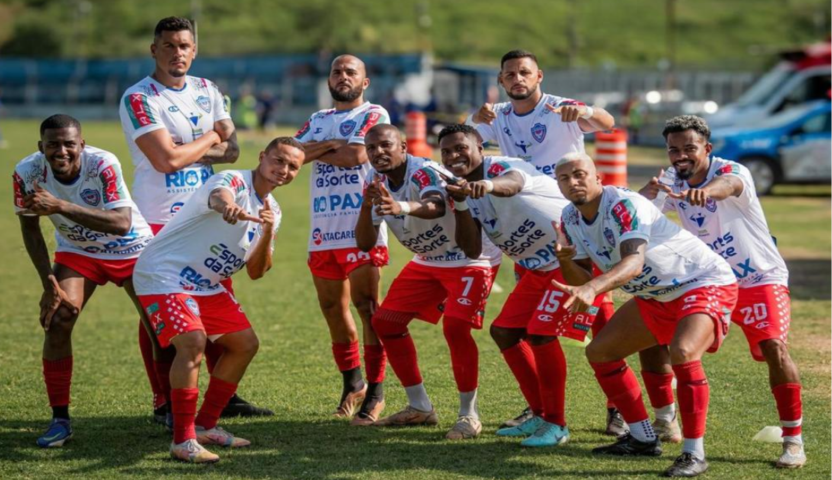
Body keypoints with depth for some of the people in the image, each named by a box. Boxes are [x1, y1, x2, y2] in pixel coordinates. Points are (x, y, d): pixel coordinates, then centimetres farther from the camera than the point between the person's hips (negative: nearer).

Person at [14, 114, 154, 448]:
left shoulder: (103, 165, -34)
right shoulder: (27, 173, -23)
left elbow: (122, 223, -45)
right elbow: (30, 227, -9)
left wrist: (60, 206, -52)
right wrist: (49, 283, -16)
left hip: (133, 251, -2)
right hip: (77, 252, 2)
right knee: (57, 321, -16)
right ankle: (60, 419, -4)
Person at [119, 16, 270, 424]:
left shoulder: (207, 91, 9)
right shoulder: (138, 99, -11)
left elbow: (231, 150, 4)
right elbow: (166, 160, -21)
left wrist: (187, 150, -14)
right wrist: (212, 136, -6)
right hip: (158, 219, -6)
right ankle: (163, 403, 7)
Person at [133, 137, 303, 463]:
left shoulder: (271, 209, 8)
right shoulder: (234, 182, -18)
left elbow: (256, 272, 6)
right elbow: (219, 196, -45)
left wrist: (267, 234, -14)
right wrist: (229, 209, -71)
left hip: (206, 286, 10)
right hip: (164, 275, -10)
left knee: (245, 344, 10)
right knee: (193, 341, -27)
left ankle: (205, 425, 21)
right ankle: (182, 441, -21)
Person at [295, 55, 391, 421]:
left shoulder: (374, 115, 3)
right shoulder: (317, 121, 20)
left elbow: (356, 154, -13)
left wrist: (313, 151, 1)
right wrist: (331, 144, -9)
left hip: (361, 228, -6)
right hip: (323, 232, 6)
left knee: (366, 307, -9)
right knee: (333, 309, 9)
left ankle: (375, 391, -5)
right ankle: (352, 384, 23)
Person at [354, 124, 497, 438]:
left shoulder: (423, 171, -28)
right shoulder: (376, 180, -5)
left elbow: (436, 207, -52)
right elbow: (365, 243, -8)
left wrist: (402, 207, -73)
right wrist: (366, 206, -27)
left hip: (468, 261, -8)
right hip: (426, 262, 8)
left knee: (455, 327, -25)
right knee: (385, 322, 3)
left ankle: (469, 414, -10)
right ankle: (419, 408, 15)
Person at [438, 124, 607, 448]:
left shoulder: (502, 167, -19)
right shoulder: (468, 190, 5)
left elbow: (513, 183, -47)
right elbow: (472, 250, -5)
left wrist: (488, 185, -71)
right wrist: (460, 204, -19)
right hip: (540, 268, 10)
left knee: (540, 335, -17)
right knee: (503, 331, 8)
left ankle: (556, 425, -3)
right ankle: (540, 415, 20)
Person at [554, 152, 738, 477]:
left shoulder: (623, 205, -27)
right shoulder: (571, 219, -1)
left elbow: (635, 262, -43)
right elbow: (581, 281, 2)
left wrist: (593, 288, -59)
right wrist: (564, 260, -21)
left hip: (705, 283, -9)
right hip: (656, 297, 9)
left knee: (682, 353, -33)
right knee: (600, 352, 8)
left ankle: (694, 453, -22)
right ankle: (642, 439, 19)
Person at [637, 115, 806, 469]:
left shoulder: (732, 171, -22)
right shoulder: (672, 183, -3)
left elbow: (729, 184, -48)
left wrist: (705, 191, -72)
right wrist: (647, 193, -38)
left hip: (760, 278, -6)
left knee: (774, 348, -25)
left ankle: (793, 439, -13)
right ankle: (665, 421, 19)